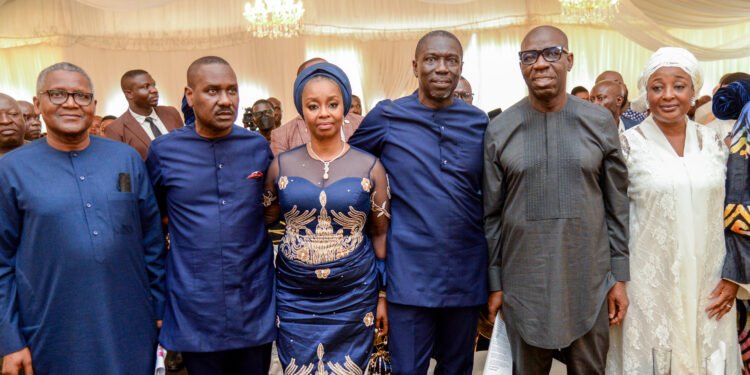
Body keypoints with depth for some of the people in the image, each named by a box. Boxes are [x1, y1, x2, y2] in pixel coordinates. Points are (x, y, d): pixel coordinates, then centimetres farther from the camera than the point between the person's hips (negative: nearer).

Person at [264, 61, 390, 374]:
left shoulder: (370, 167, -2)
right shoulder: (281, 165, 0)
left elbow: (380, 234, 3)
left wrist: (385, 296, 4)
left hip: (352, 297, -1)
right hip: (294, 297, 1)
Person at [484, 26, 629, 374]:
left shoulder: (600, 122, 0)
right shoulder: (499, 130, -2)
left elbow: (617, 205, 3)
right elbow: (491, 215, 1)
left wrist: (619, 276, 2)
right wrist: (494, 283, 2)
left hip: (589, 282, 1)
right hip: (523, 285, 0)